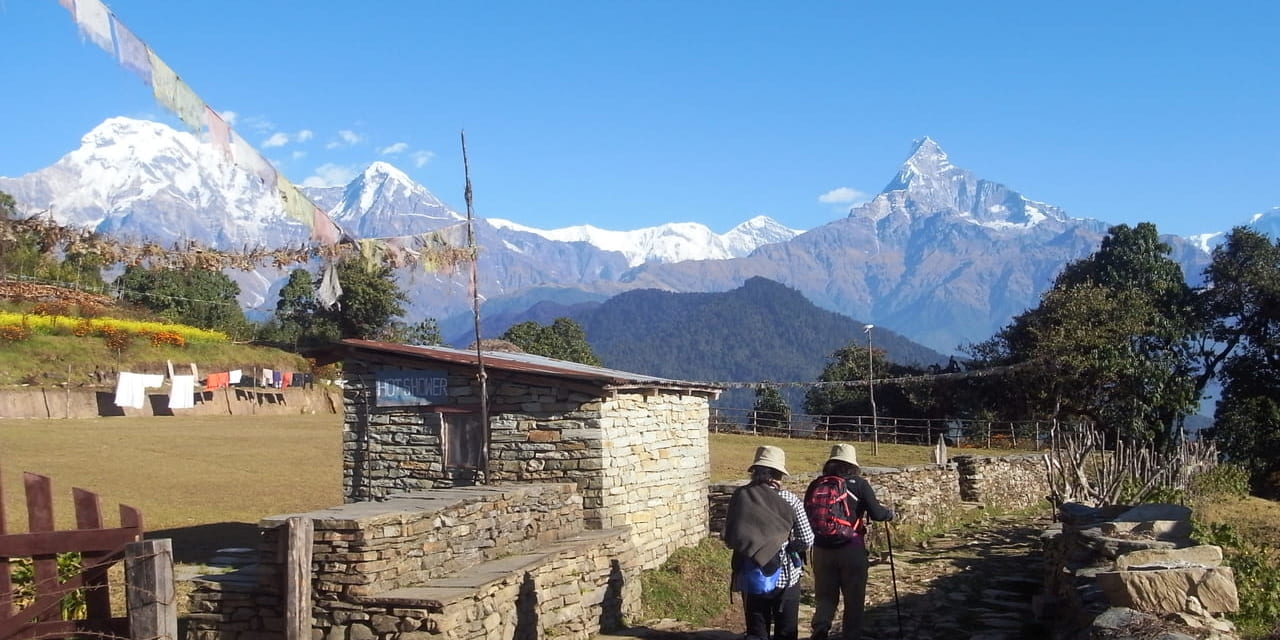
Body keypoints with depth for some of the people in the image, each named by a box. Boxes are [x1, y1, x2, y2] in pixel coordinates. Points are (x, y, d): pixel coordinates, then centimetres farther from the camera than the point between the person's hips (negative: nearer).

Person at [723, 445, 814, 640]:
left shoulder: (740, 497, -5)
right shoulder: (790, 500, -10)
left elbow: (729, 539, -2)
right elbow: (807, 540, -9)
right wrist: (786, 546, 8)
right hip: (785, 577, -1)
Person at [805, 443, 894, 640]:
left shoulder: (817, 484, 3)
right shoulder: (859, 484, -5)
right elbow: (876, 513, -6)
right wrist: (890, 513, 14)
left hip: (822, 549, 3)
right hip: (851, 549, -3)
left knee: (824, 597, 14)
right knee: (854, 599, 11)